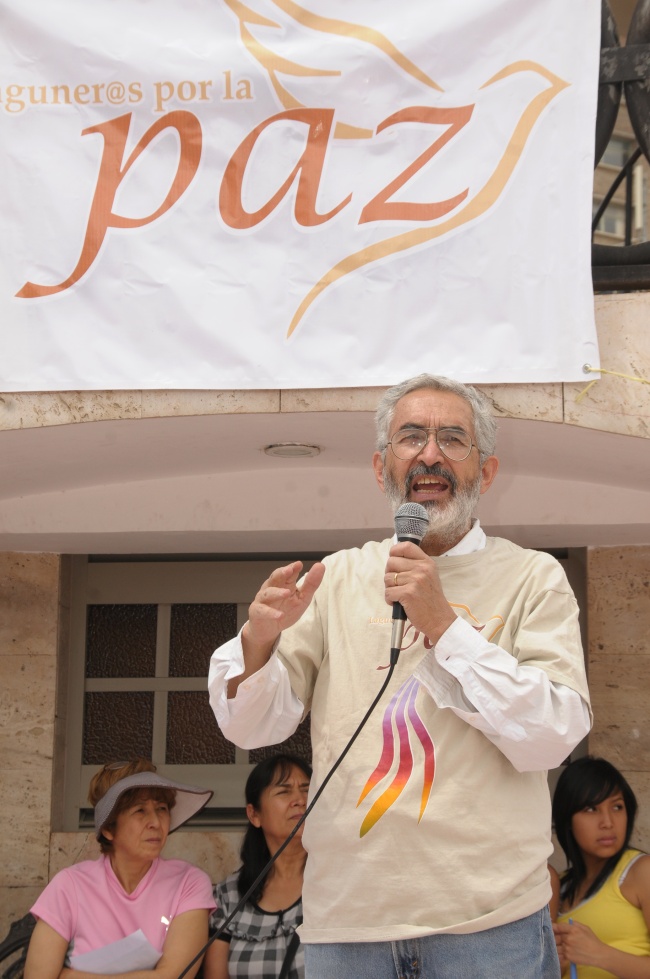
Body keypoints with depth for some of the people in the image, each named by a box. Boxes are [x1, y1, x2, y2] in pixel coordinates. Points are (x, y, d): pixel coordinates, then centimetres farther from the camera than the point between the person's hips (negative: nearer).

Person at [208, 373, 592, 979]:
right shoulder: (338, 577, 9)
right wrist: (258, 643, -17)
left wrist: (442, 621, -18)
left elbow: (552, 738, -10)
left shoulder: (533, 578, 2)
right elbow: (251, 728, 4)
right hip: (344, 917, 3)